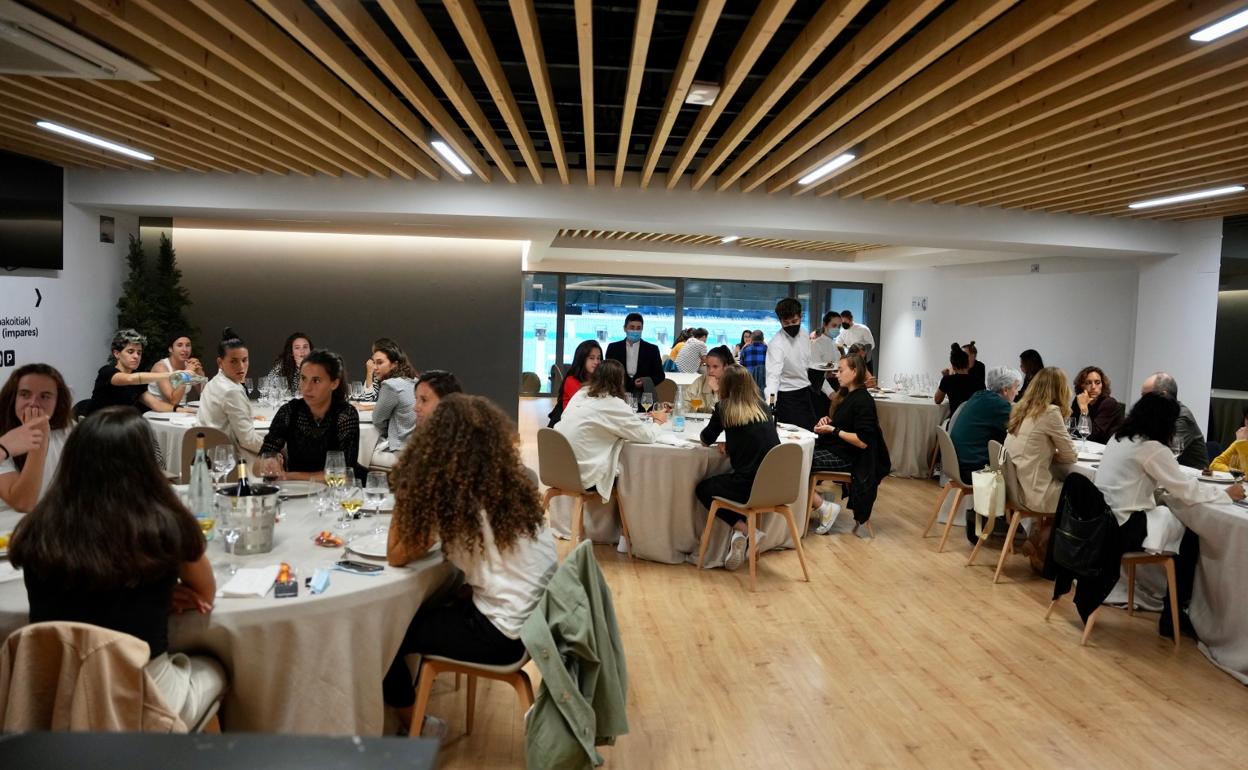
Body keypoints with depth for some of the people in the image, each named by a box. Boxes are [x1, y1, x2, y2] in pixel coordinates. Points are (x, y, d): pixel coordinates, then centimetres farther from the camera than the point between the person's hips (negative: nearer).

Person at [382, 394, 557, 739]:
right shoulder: (511, 481, 2)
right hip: (537, 613, 8)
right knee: (415, 611, 24)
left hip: (504, 632, -7)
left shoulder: (449, 495, -18)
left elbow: (395, 556, -6)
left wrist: (406, 491, -6)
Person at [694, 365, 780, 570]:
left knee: (702, 489, 22)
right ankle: (745, 534, 19)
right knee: (716, 484, 32)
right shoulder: (762, 407, 10)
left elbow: (706, 440, 10)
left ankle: (743, 530, 5)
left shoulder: (723, 408, -3)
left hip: (750, 486, -6)